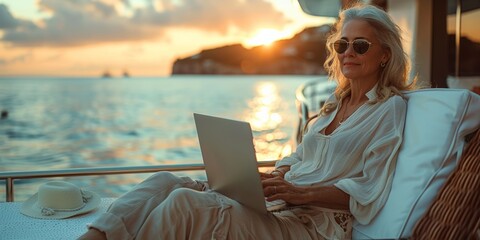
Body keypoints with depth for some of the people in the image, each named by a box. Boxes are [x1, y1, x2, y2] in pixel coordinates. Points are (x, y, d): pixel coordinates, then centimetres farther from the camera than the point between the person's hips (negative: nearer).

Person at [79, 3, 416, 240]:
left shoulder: (390, 108, 0)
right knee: (166, 181, -13)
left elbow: (368, 193, -9)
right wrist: (277, 176, -1)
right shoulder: (336, 103, 22)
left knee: (184, 202, -28)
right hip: (280, 207, 7)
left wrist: (299, 192, -20)